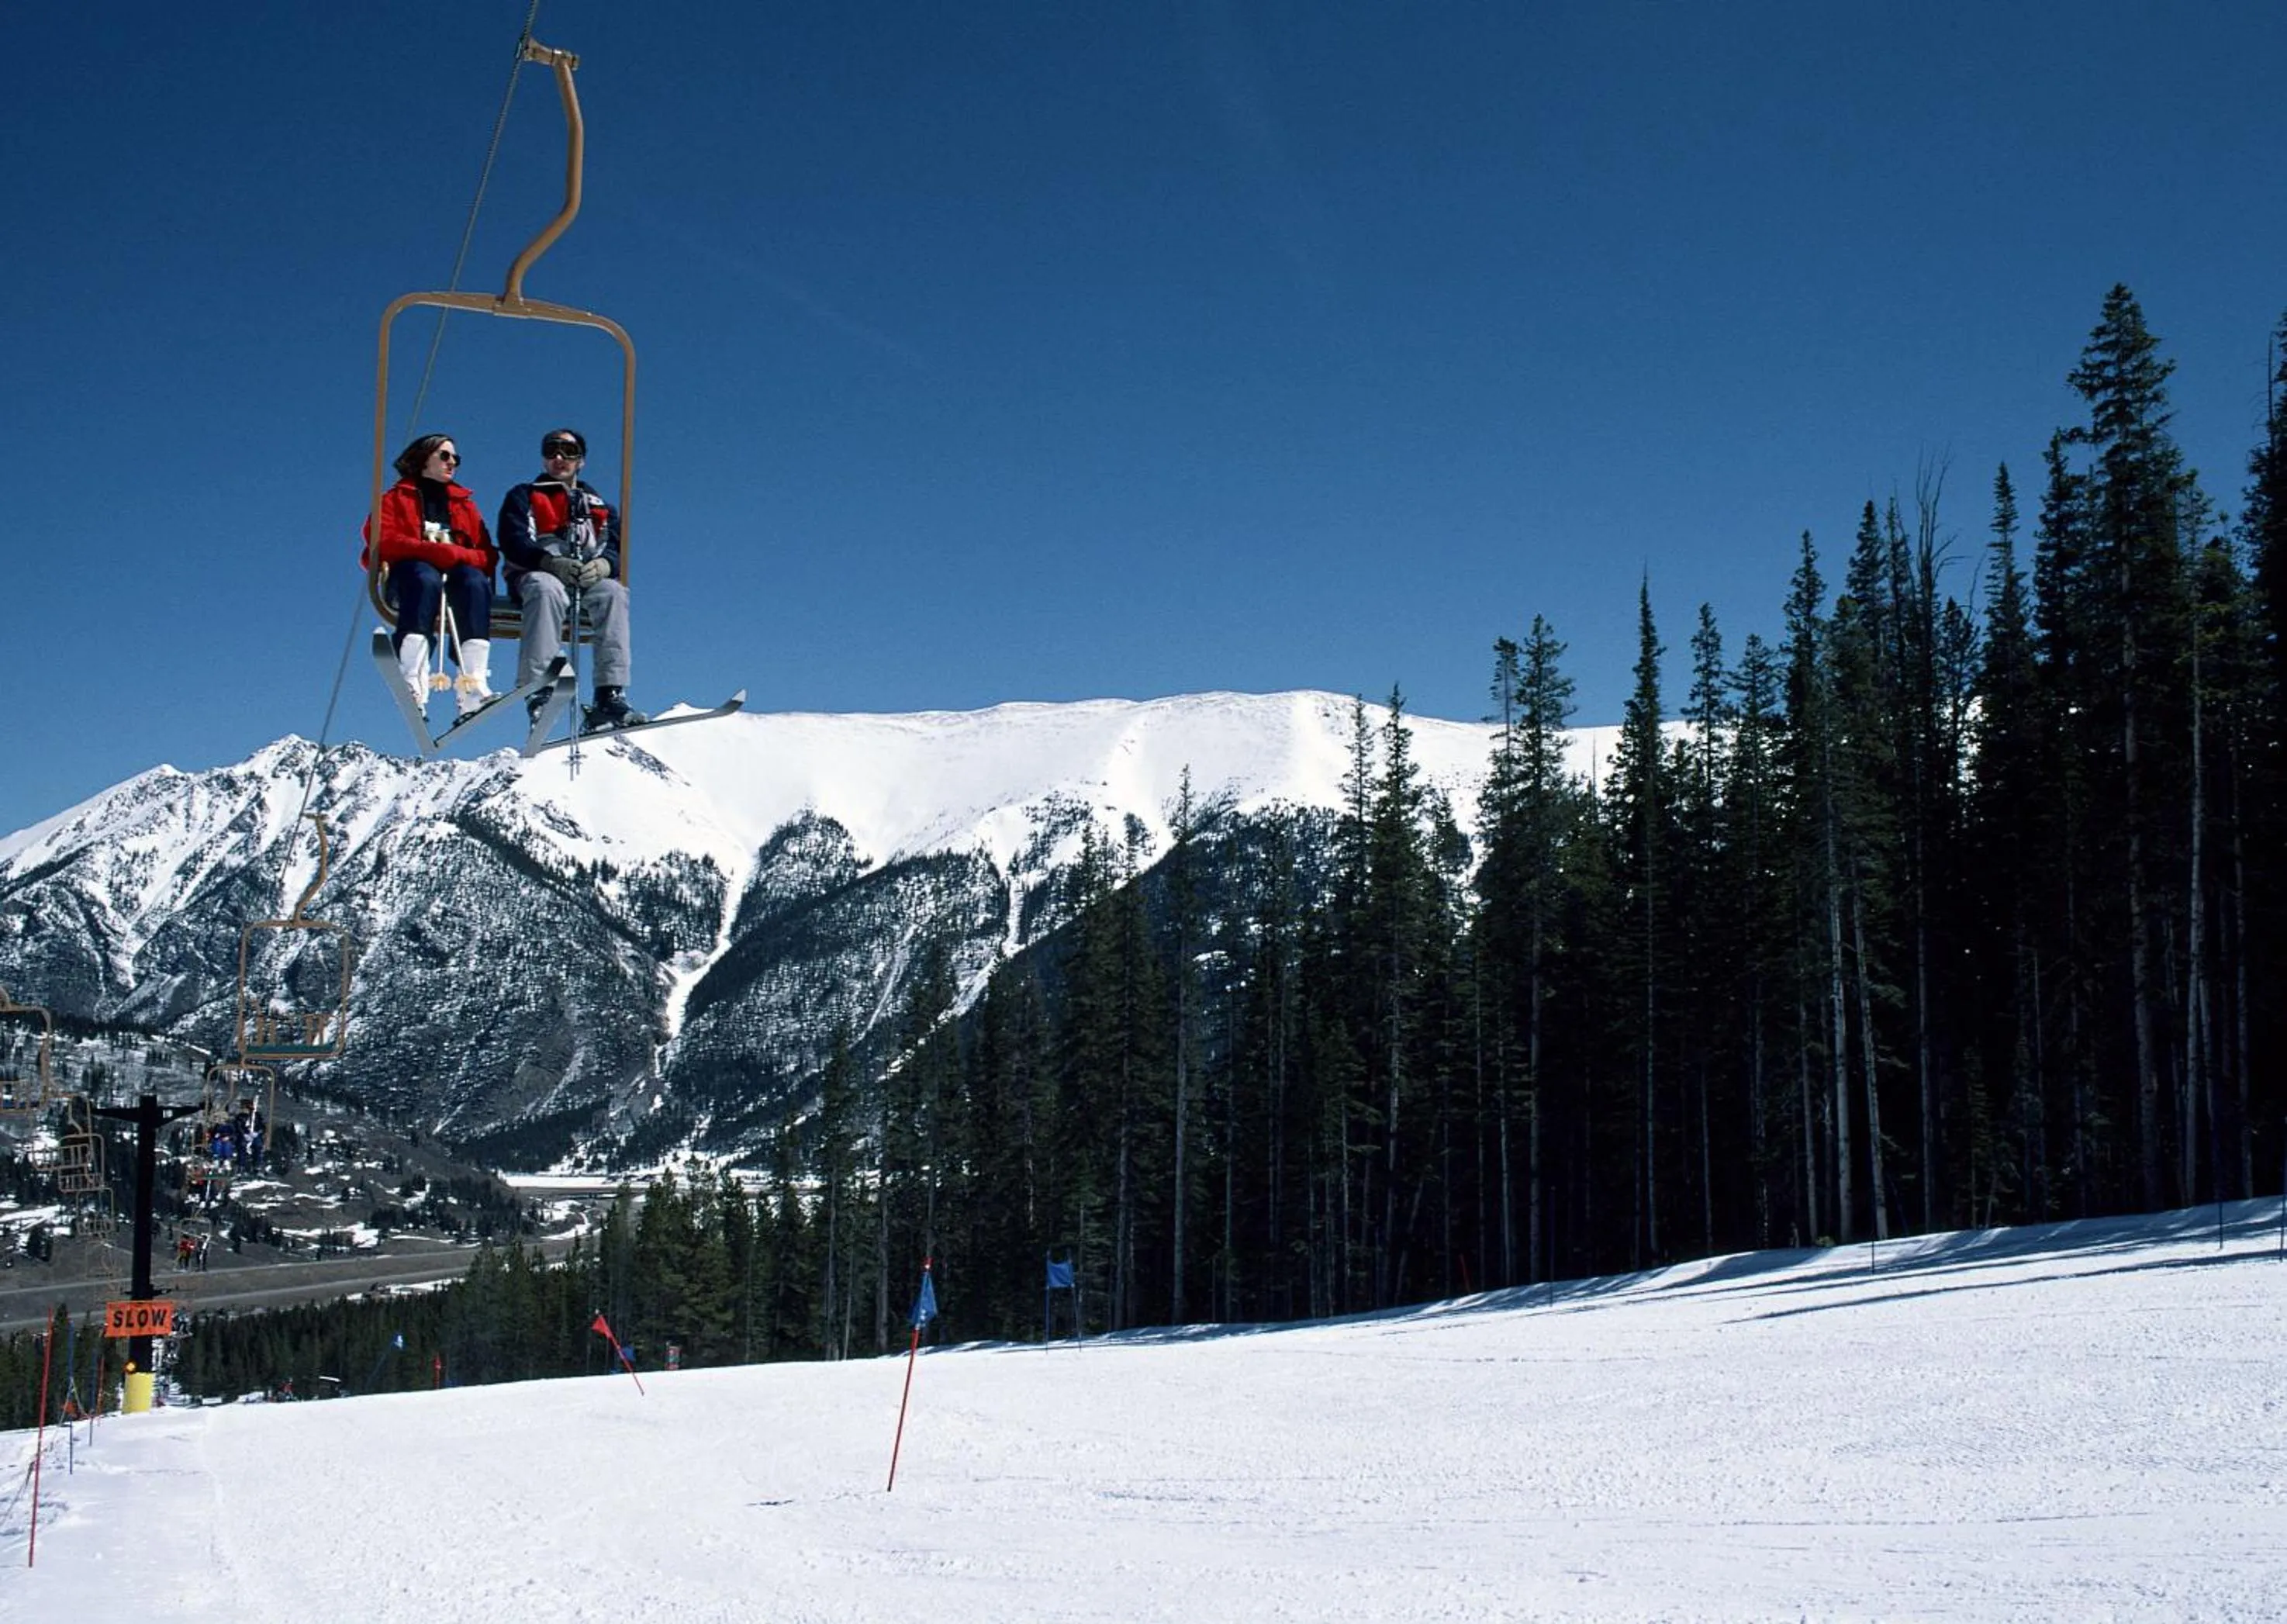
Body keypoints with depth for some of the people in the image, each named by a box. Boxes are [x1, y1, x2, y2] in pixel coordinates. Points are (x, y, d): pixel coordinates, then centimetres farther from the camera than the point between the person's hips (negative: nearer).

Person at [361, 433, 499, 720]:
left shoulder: (464, 503, 29)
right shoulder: (396, 498, 21)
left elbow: (488, 554, 13)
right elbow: (383, 541, -1)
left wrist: (459, 555, -10)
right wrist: (435, 550, -15)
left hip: (457, 570, 2)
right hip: (410, 572, -2)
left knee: (475, 581, -34)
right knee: (425, 579, -39)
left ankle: (472, 686, -48)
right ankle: (413, 682, -53)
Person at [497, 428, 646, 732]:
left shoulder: (597, 505, 27)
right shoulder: (523, 497, 18)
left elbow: (616, 549, 11)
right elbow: (514, 544, -1)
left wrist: (603, 565, -16)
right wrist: (551, 562, -22)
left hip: (587, 582, 2)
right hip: (535, 578, -2)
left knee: (613, 593, -31)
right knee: (548, 590, -38)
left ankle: (610, 697, -38)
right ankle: (536, 690, -48)